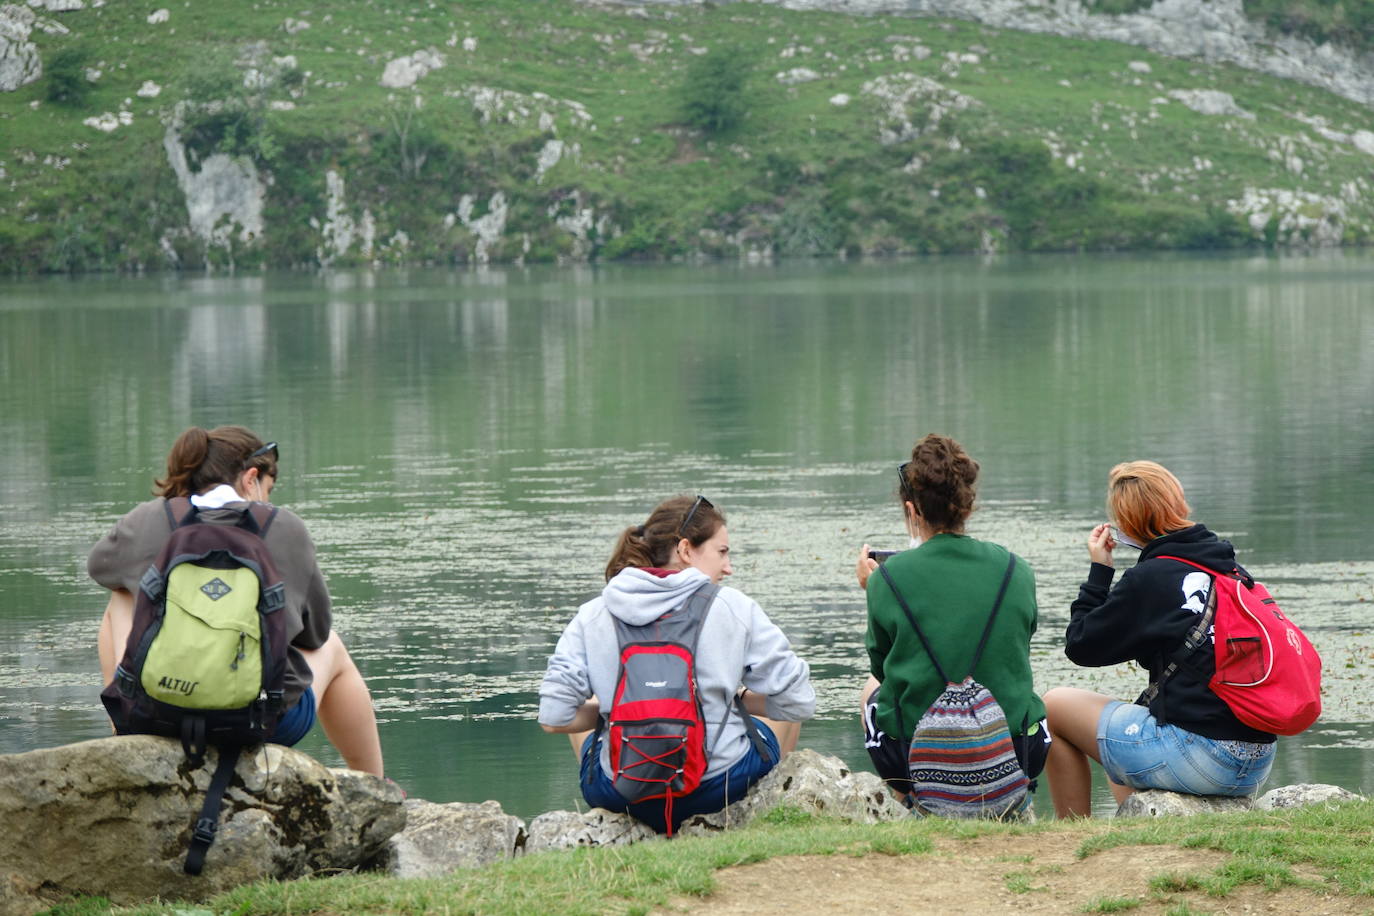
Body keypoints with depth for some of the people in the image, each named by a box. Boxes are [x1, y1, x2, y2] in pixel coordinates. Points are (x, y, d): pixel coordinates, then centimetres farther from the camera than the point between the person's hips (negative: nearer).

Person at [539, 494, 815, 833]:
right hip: (721, 785, -1)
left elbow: (553, 718, -5)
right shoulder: (733, 608, -5)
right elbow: (798, 702, -2)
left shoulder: (591, 617, -1)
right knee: (786, 709, 29)